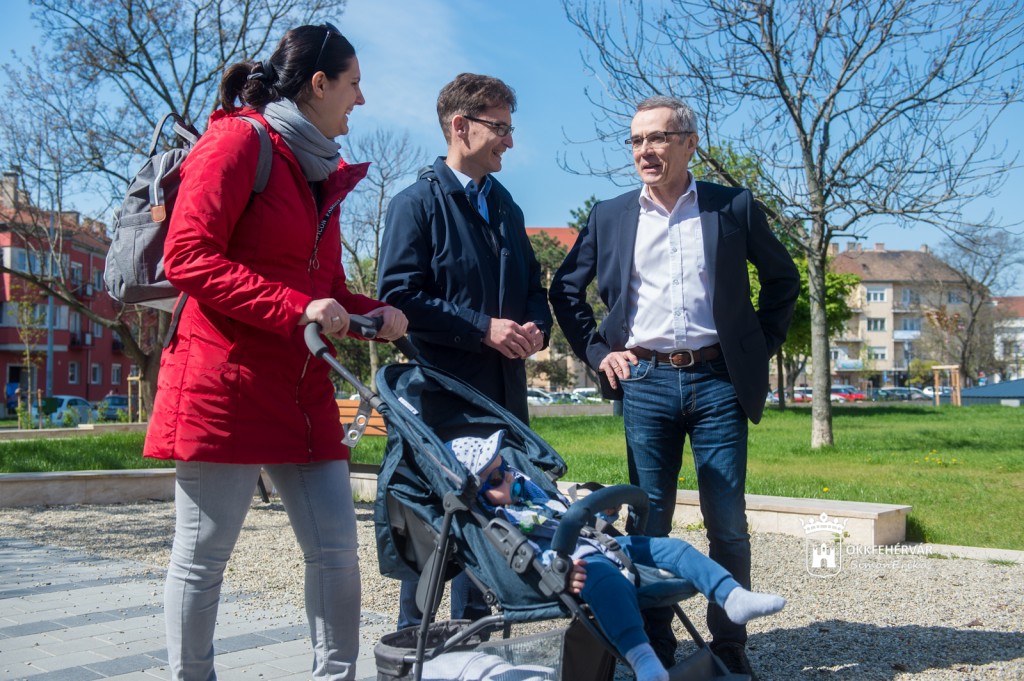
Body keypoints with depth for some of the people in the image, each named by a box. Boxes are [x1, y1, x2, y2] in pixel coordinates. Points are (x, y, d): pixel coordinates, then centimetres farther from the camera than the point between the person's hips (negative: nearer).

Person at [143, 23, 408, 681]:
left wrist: (372, 313, 4)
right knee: (203, 558, 1)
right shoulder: (239, 142, -5)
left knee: (336, 551, 4)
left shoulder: (322, 171, 19)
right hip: (225, 382, -8)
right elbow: (188, 257, -14)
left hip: (302, 391, 8)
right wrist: (296, 308, -18)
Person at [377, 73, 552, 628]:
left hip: (504, 390, 7)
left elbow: (532, 285, 25)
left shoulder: (504, 206, 18)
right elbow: (398, 296, -13)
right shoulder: (417, 203, -4)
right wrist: (483, 328, -17)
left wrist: (536, 327, 2)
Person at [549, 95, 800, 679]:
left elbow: (784, 277, 15)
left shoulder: (734, 208, 5)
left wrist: (763, 345, 6)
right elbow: (566, 287, 17)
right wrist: (597, 351, 7)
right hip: (645, 383, 1)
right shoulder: (610, 216, 9)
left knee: (728, 524, 1)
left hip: (719, 381, -1)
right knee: (649, 522, 4)